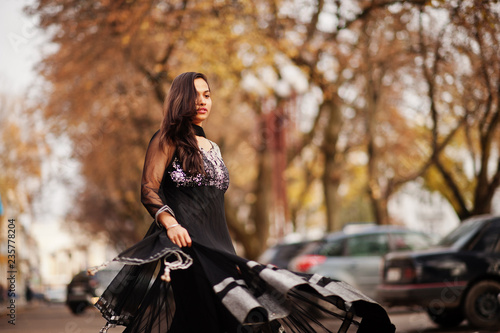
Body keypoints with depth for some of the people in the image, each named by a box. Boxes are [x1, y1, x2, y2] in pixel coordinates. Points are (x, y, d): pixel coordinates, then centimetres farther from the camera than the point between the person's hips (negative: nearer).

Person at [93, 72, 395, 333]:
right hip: (185, 248, -7)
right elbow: (149, 190, -6)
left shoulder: (212, 148, 26)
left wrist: (230, 254, 24)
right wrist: (169, 222, -24)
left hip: (216, 249, 7)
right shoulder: (167, 140, 5)